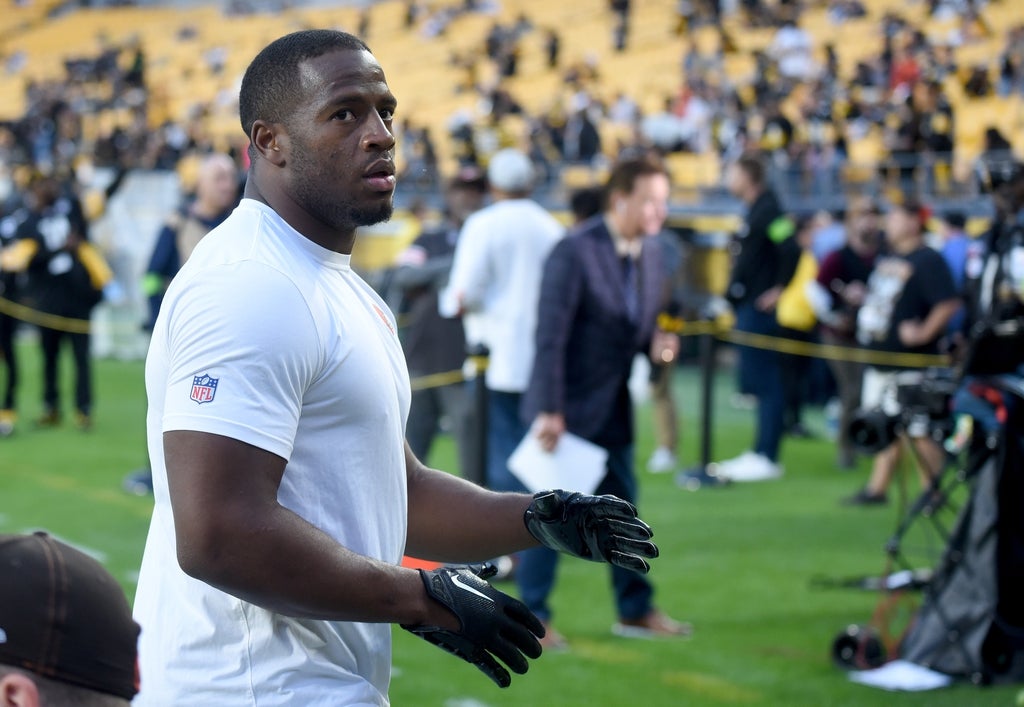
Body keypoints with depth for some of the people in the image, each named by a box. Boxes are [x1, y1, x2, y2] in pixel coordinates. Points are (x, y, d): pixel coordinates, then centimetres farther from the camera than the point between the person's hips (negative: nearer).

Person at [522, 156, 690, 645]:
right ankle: (532, 617, 10)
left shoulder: (651, 255, 6)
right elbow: (551, 336, -19)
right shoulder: (575, 252, -18)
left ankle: (636, 611, 22)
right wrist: (549, 411, -21)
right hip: (568, 406, -7)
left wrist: (656, 345, -7)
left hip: (613, 407, 7)